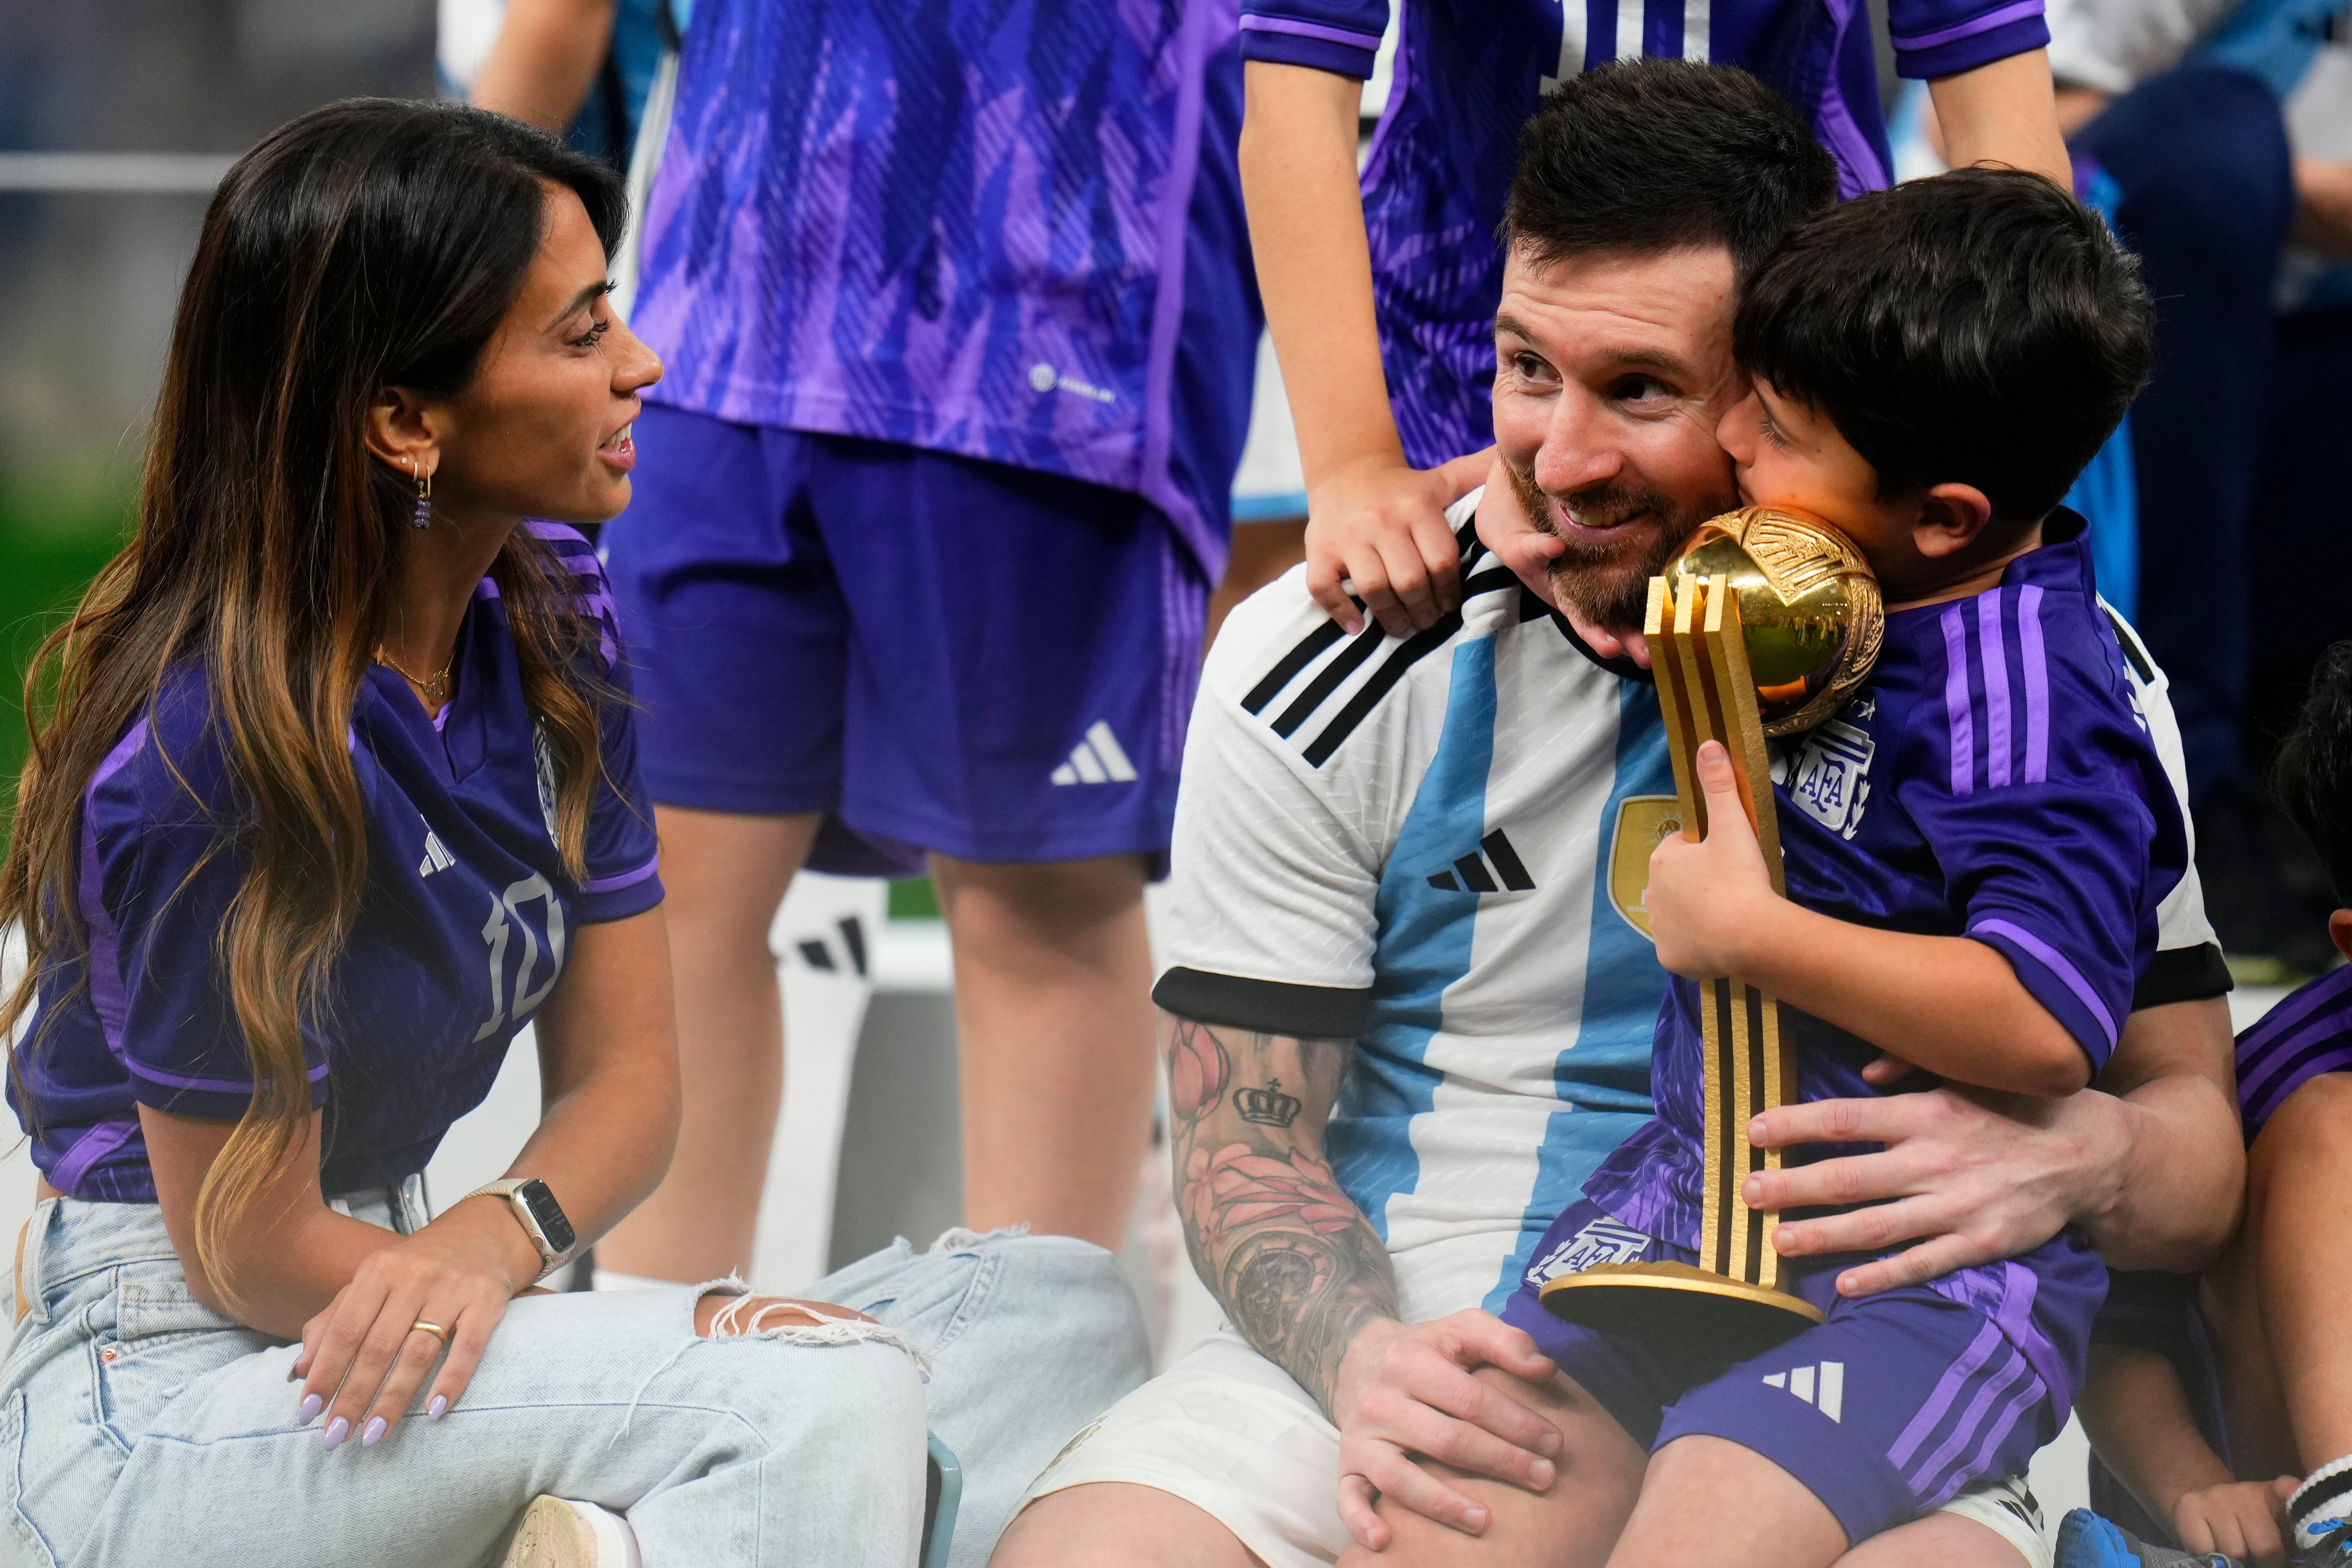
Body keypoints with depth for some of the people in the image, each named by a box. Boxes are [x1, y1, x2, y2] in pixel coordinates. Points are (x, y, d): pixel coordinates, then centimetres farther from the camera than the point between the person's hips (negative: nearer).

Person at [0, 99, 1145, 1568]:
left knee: (1071, 1311, -4)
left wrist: (496, 1235, -19)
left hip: (386, 1309, 9)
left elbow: (623, 1074, 5)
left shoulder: (555, 618, 3)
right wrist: (697, 1334, -15)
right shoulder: (211, 754, -21)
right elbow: (249, 1251, -16)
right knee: (825, 1396, -30)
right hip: (164, 1395, -9)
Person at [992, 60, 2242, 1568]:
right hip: (1403, 1344, 1)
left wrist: (2076, 1161, -20)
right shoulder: (1326, 673, 0)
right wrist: (1366, 1362, -20)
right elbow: (1245, 1137, 3)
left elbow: (2194, 1116, 5)